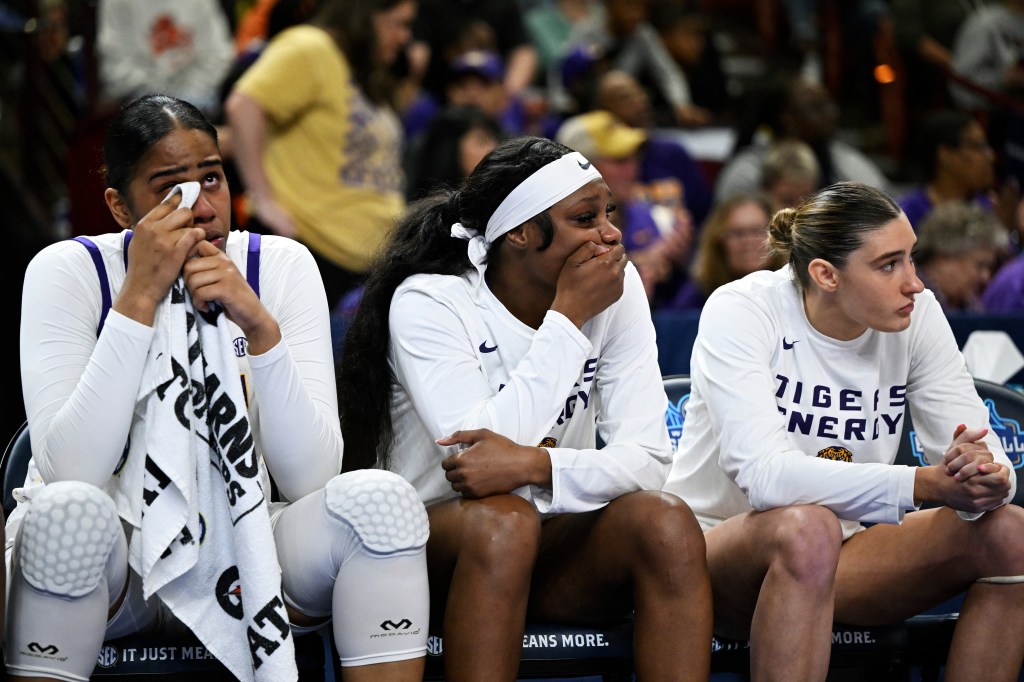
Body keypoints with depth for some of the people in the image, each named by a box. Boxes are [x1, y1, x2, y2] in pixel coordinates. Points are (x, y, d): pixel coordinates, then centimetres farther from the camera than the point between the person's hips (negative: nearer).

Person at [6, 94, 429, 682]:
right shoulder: (68, 272, -8)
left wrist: (260, 326, -24)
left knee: (380, 499, -25)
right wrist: (139, 298, -24)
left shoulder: (281, 266, -3)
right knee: (69, 511, -36)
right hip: (110, 551, -2)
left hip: (242, 544, 2)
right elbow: (71, 474, -22)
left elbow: (311, 477, -12)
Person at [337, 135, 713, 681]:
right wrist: (568, 316, -23)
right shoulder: (428, 301, -15)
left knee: (666, 521, -25)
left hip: (555, 543, 4)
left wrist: (534, 465, -32)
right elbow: (479, 447, -28)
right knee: (503, 518, -36)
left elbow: (648, 459, -13)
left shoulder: (618, 290, -4)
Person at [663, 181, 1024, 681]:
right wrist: (925, 484, -40)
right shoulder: (741, 311, -19)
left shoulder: (916, 314, -5)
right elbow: (765, 477, -32)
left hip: (837, 558, 5)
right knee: (806, 528, -38)